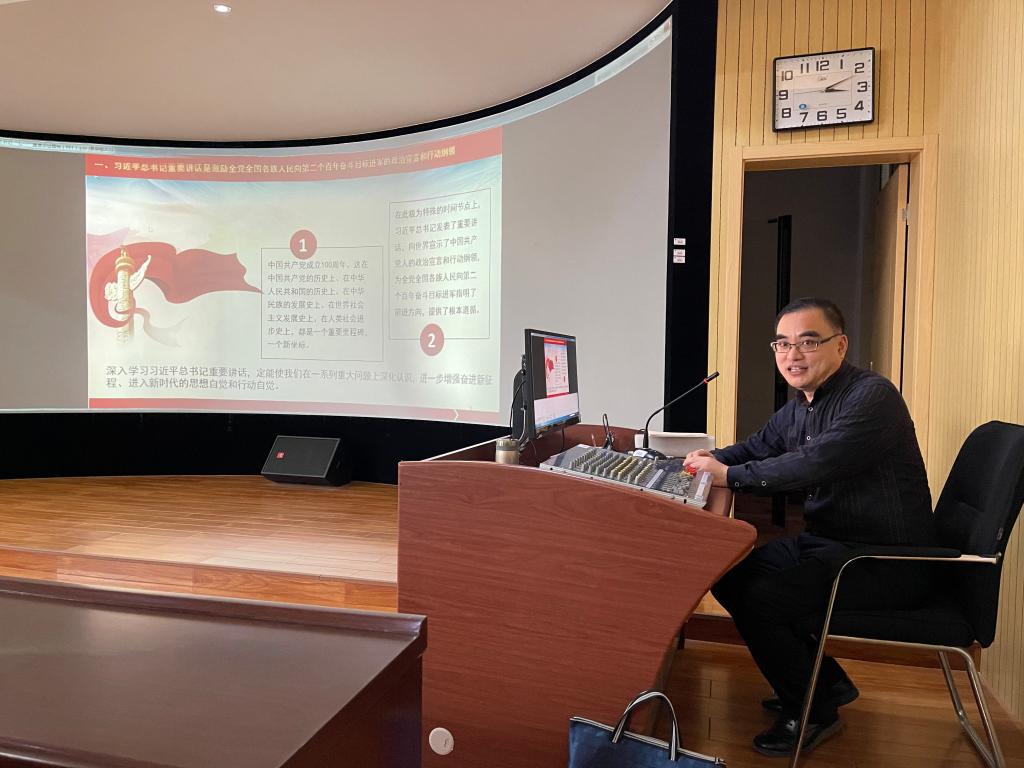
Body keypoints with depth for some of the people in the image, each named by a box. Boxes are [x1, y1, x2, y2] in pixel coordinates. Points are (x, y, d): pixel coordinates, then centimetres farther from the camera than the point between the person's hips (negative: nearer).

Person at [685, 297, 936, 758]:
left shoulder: (872, 396, -19)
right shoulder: (797, 409, 10)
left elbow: (815, 463, -31)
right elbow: (755, 449, 21)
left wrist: (730, 475, -23)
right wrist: (712, 460, -1)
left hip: (885, 563, -10)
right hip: (824, 543, 10)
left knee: (758, 598, -22)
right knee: (728, 573, 8)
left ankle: (814, 711, 6)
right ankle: (825, 679, 22)